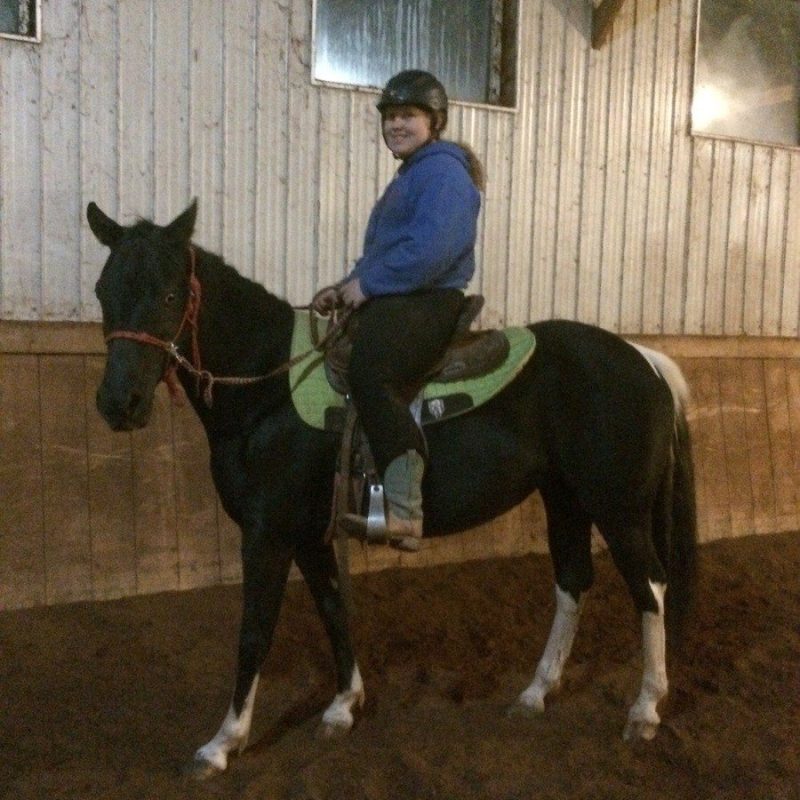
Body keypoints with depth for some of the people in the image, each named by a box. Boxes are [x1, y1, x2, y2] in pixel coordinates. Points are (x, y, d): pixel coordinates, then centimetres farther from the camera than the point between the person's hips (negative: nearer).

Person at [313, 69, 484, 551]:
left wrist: (366, 283, -15)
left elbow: (429, 250, -22)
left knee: (369, 372, -35)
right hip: (393, 303, 12)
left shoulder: (443, 169, -6)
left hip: (427, 304, -12)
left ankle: (405, 511, -36)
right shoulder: (411, 176, 27)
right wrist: (347, 290, 12)